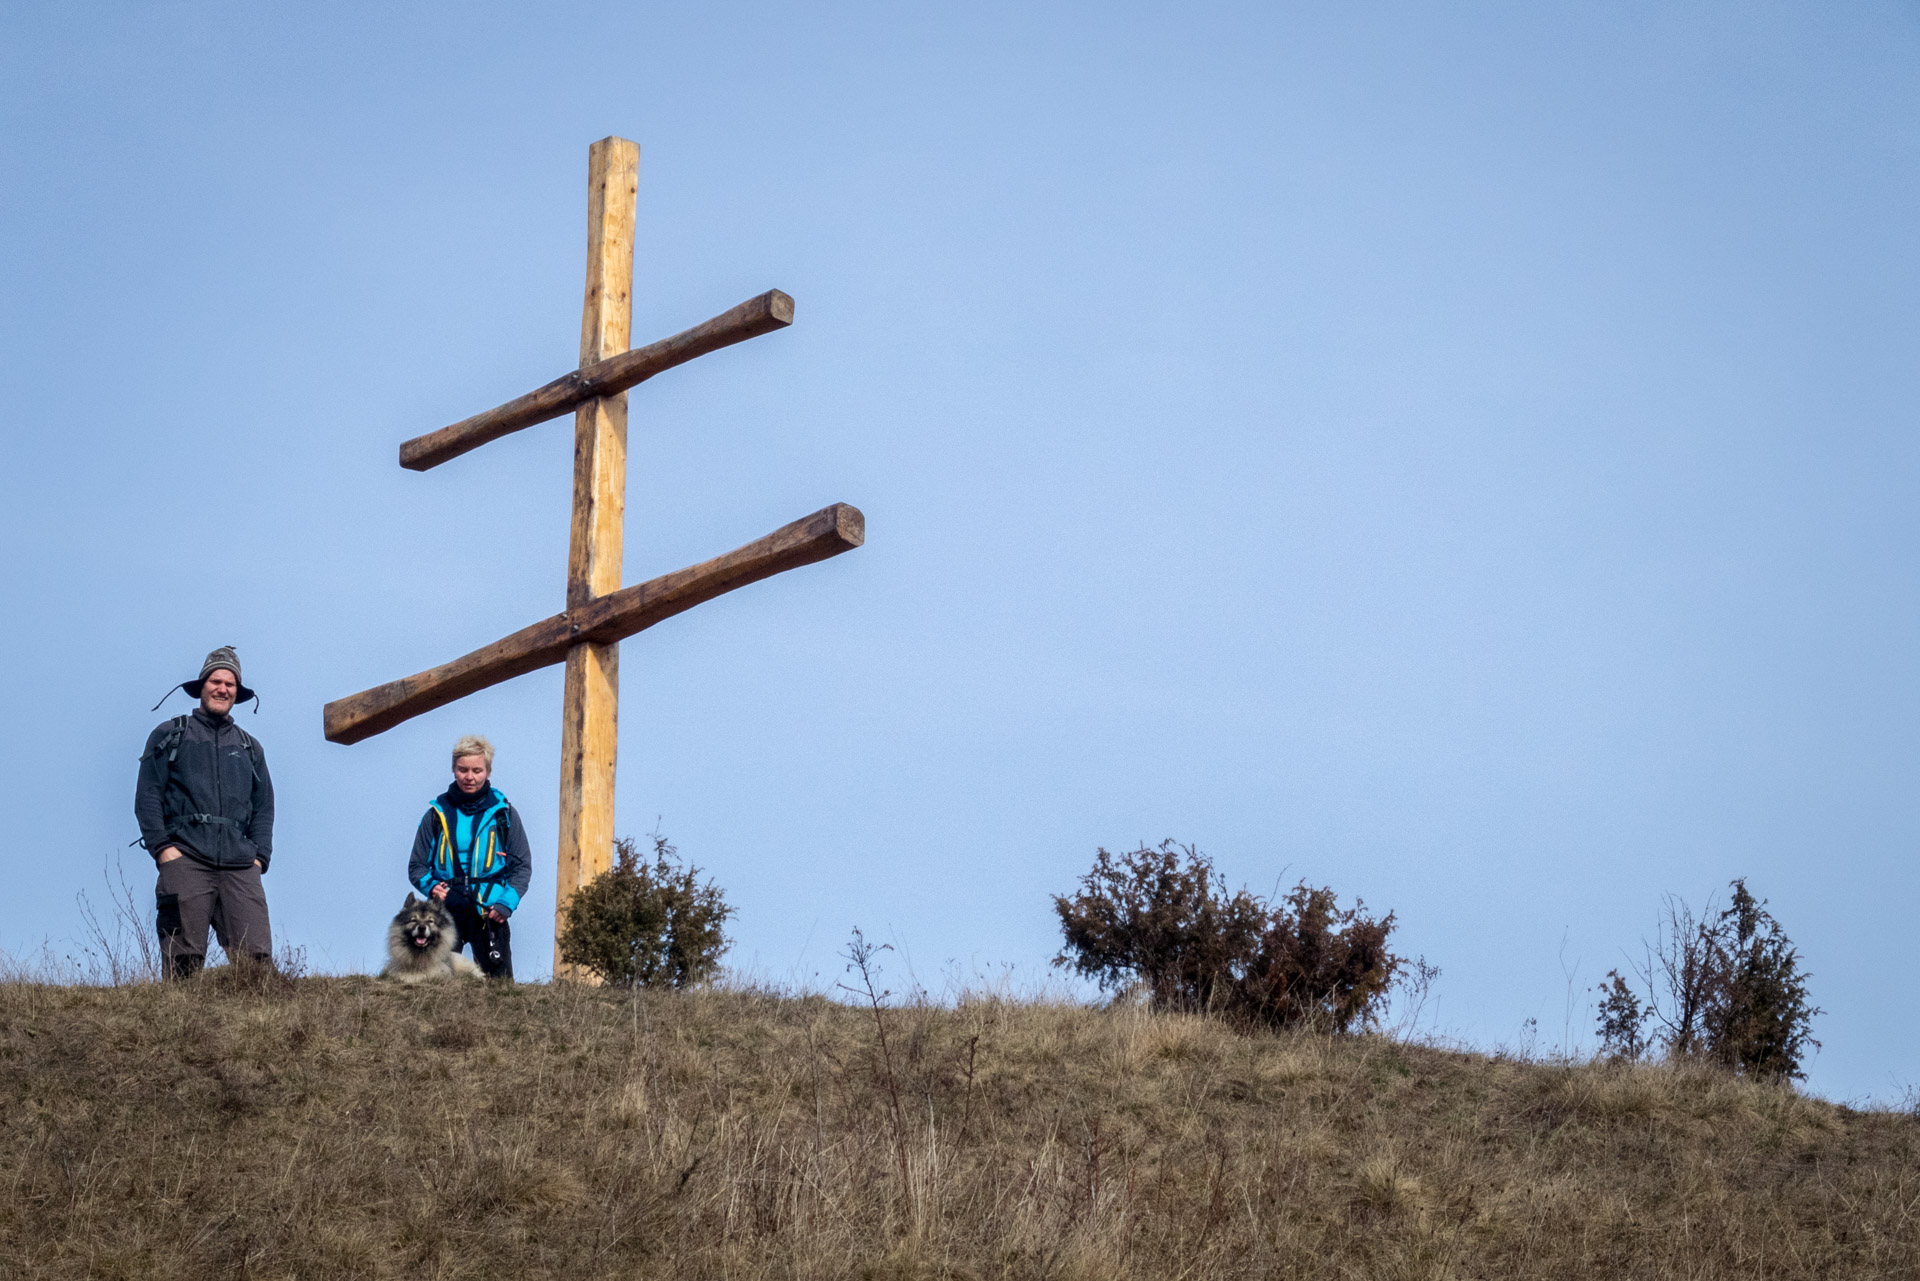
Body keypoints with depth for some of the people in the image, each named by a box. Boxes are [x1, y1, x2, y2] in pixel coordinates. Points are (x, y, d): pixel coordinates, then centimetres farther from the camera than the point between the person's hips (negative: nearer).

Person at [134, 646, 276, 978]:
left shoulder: (250, 748, 26)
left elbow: (263, 808, 23)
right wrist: (162, 847, -6)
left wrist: (259, 857, 6)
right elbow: (147, 795, 8)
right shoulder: (169, 736, 16)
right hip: (185, 858, -2)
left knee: (256, 956, -15)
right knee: (183, 959, -12)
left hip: (239, 864, 2)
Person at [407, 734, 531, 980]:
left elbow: (522, 865, 9)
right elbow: (417, 865, 15)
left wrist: (507, 902, -7)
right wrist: (430, 886, -7)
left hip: (489, 913, -1)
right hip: (445, 910, 1)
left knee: (499, 984, -8)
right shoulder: (437, 815, 10)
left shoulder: (504, 814, 8)